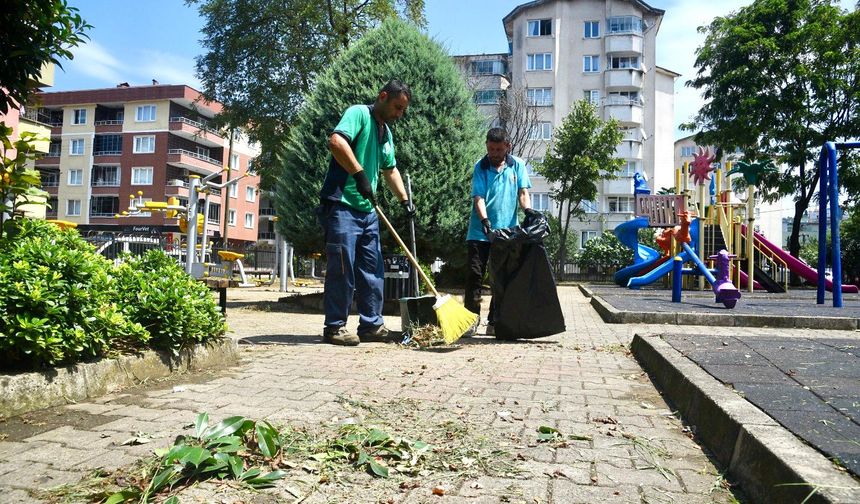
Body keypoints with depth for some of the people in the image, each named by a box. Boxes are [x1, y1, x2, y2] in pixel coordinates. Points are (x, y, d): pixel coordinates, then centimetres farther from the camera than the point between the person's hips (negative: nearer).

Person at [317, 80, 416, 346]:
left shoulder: (386, 132, 21)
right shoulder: (359, 113, -5)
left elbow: (390, 170, 31)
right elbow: (336, 141, -23)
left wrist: (405, 200, 23)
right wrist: (360, 174, -24)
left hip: (368, 210, 9)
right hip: (342, 205, -9)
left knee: (372, 270, 9)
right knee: (342, 268, -6)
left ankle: (371, 325, 18)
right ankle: (334, 328, 4)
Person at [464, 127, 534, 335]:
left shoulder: (517, 165, 6)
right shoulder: (481, 167, -1)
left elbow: (523, 191, 1)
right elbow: (478, 197, -9)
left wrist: (528, 209, -20)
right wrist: (484, 220, -26)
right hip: (480, 232, -2)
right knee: (474, 275, -3)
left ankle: (495, 321, 16)